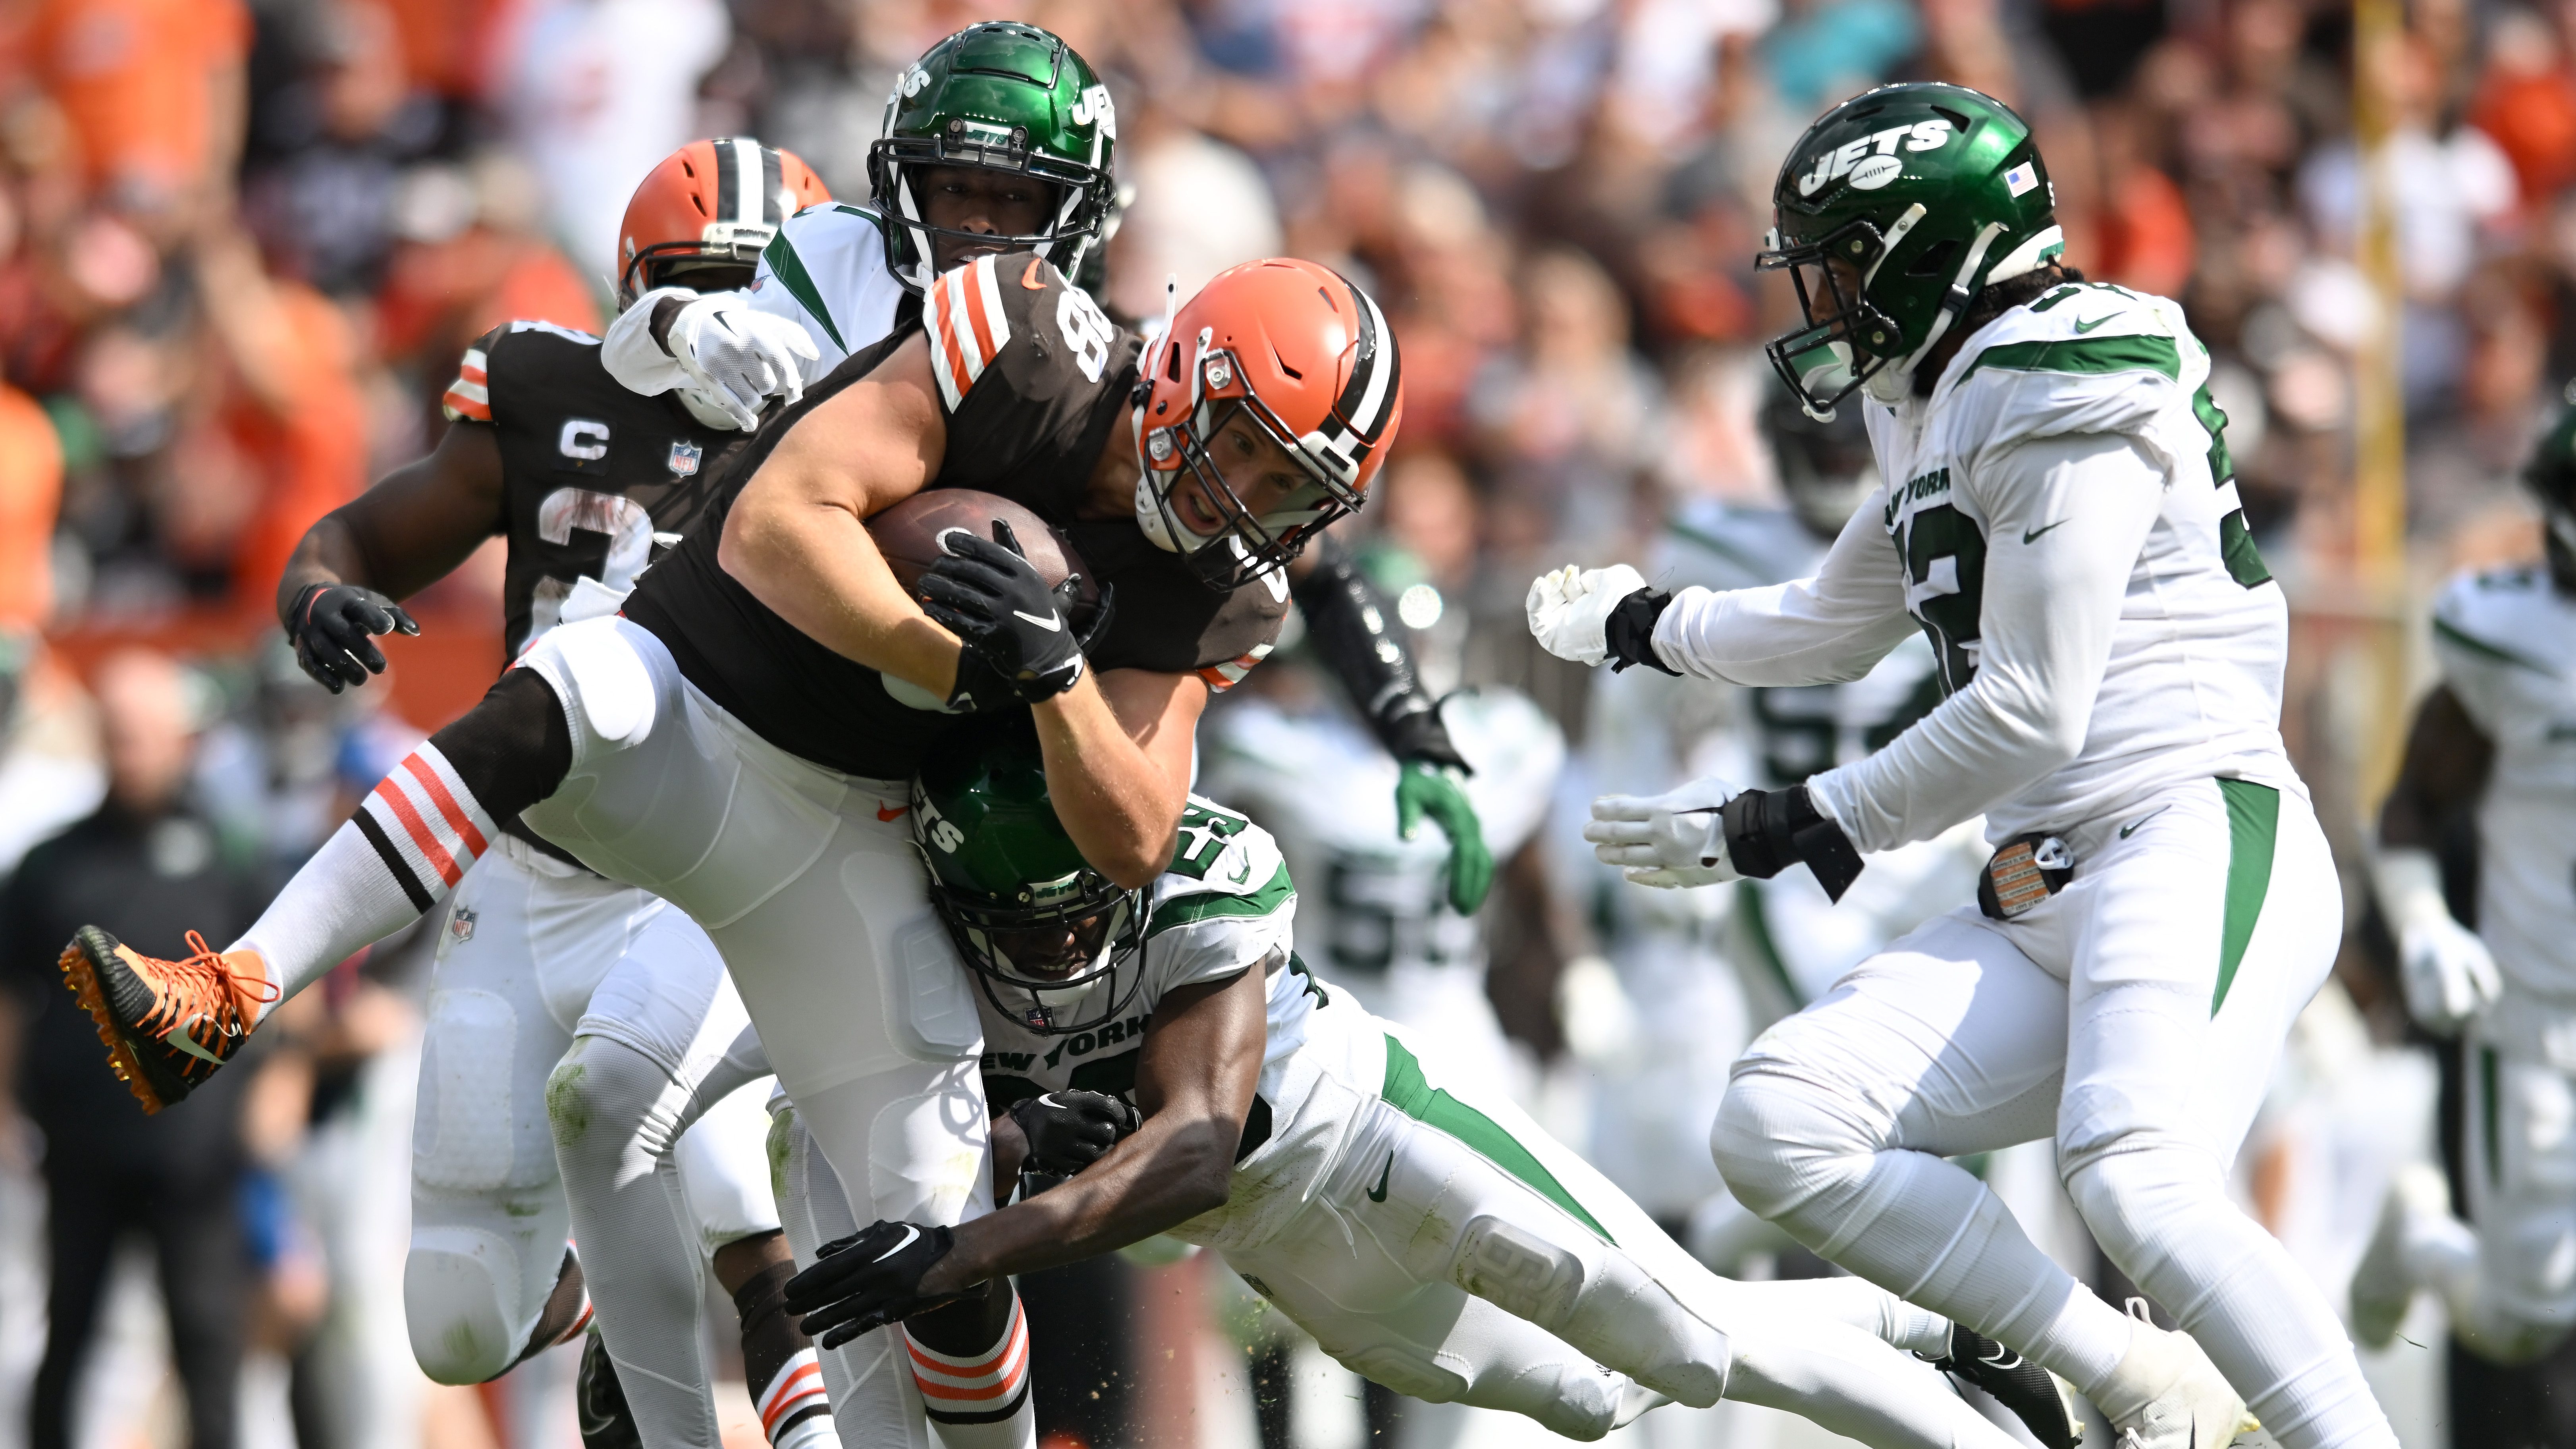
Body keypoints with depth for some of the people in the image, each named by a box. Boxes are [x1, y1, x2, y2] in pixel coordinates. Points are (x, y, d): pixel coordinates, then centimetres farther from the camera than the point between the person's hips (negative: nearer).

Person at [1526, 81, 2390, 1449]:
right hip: (2043, 899, 10)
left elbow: (2029, 716, -15)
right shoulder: (1947, 412, 21)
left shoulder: (2065, 400, -10)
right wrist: (1646, 626, 55)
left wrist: (1783, 830, -7)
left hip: (2196, 839, -10)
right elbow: (1837, 625, 41)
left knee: (2137, 1183, -33)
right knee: (1777, 1128, -6)